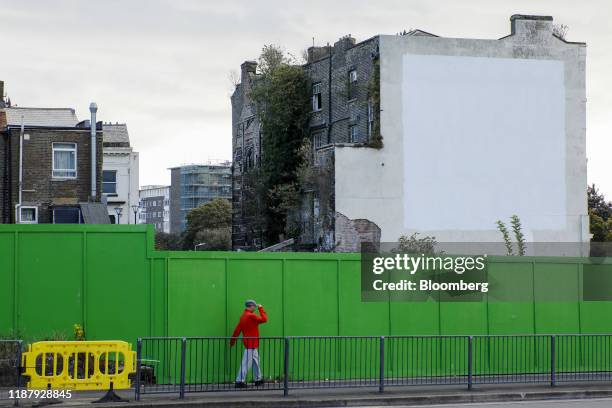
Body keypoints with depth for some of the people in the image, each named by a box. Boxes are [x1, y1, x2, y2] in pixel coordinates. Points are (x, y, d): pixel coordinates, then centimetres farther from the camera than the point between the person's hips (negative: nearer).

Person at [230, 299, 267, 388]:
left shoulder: (243, 316, 10)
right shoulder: (251, 316, -18)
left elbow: (238, 329, 11)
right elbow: (264, 319, -18)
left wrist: (233, 340, 15)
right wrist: (261, 308, -8)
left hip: (252, 344, 10)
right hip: (251, 343, -10)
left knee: (256, 361, 19)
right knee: (246, 363, -7)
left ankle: (258, 379, 26)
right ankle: (240, 381, -7)